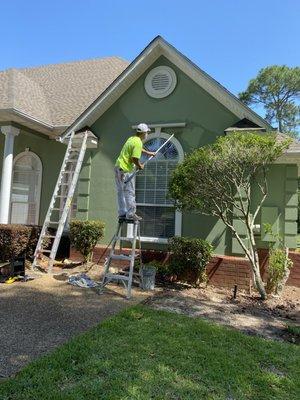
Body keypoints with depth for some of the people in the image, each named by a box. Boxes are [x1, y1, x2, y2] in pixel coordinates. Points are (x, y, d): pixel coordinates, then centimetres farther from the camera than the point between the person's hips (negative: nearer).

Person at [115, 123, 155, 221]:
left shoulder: (132, 138, 16)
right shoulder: (138, 142, -14)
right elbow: (135, 158, -23)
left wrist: (148, 153, 47)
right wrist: (140, 166, -5)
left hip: (118, 166, 10)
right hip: (126, 169, -10)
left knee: (121, 192, 11)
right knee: (130, 192, -3)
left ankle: (122, 213, 18)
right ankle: (131, 214, 0)